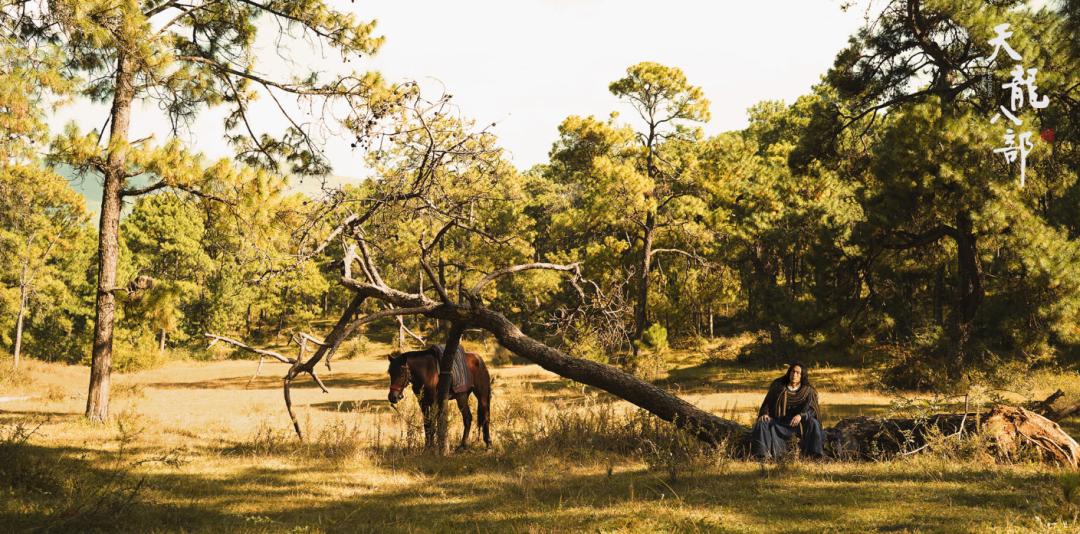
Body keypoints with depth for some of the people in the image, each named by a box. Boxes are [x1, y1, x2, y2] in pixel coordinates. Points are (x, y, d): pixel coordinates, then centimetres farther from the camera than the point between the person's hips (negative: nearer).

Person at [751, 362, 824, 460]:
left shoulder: (807, 391, -1)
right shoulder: (777, 385, 3)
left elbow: (811, 410, -12)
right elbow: (768, 402, 6)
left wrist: (800, 416, -34)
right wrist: (764, 414, -16)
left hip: (797, 423, -1)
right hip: (778, 424, 1)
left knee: (813, 423, -30)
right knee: (762, 423, -27)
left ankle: (814, 454, -34)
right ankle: (762, 454, -39)